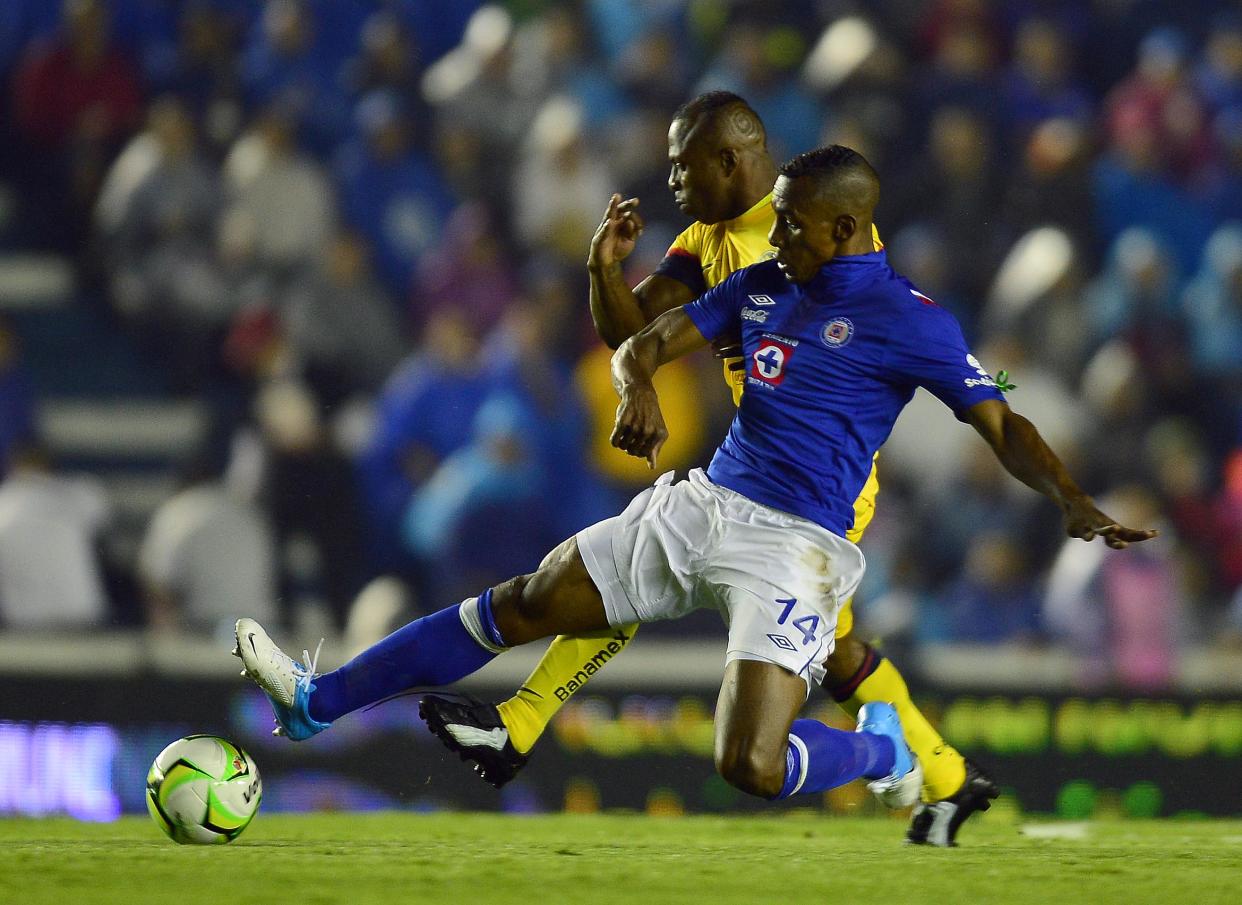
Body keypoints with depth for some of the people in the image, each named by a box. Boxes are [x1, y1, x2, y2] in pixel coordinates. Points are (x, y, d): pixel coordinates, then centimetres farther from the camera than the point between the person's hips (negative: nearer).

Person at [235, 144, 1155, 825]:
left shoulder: (911, 321, -9)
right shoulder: (762, 285, 11)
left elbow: (1003, 426, -9)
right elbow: (647, 342, 13)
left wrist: (1072, 501, -27)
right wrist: (639, 389, -12)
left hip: (794, 546, -6)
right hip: (702, 504, 7)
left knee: (752, 768, -20)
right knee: (521, 604, 6)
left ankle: (880, 747, 12)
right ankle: (319, 701, 14)